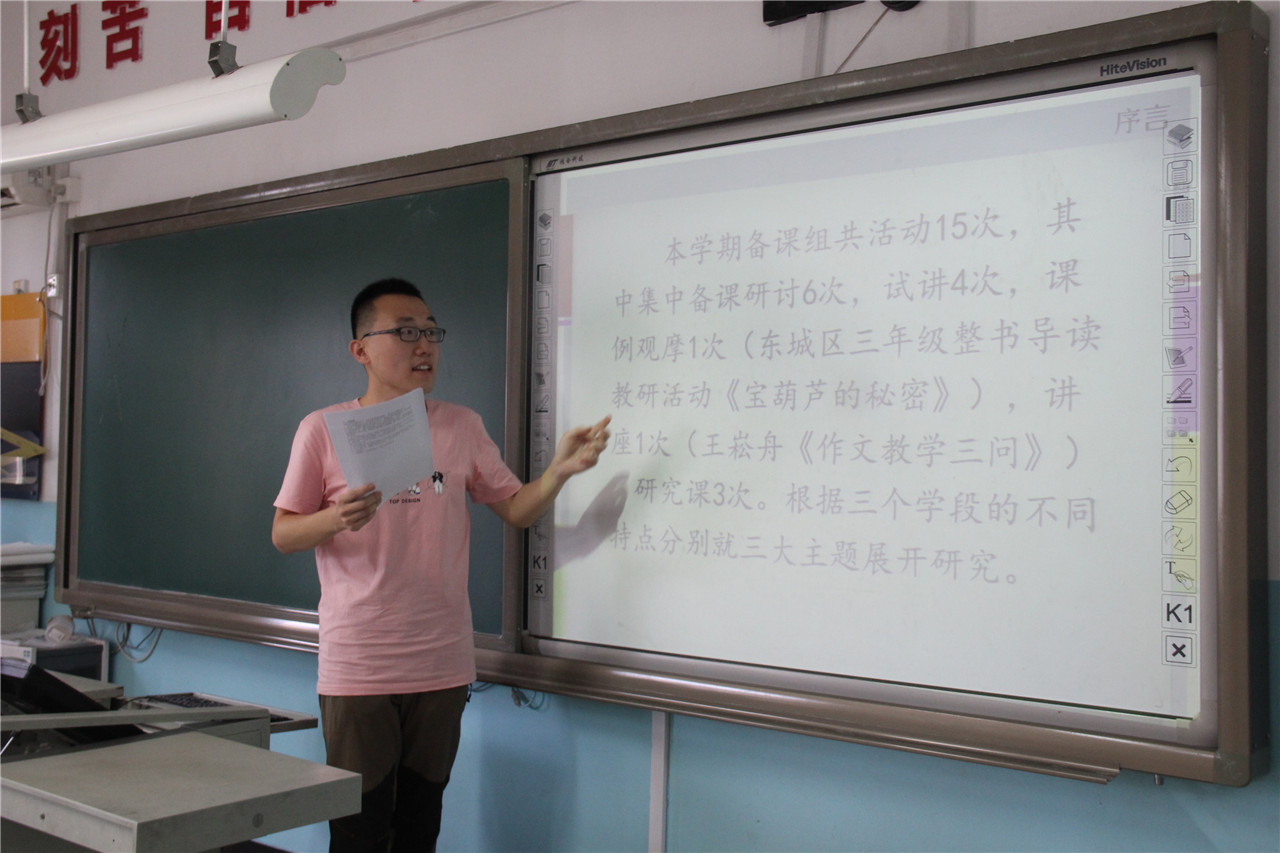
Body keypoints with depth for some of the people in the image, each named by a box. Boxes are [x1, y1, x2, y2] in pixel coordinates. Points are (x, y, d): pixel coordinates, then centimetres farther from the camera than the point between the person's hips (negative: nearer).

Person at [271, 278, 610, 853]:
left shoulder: (462, 427, 8)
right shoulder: (323, 429, -1)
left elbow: (518, 510, 8)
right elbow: (282, 534, 2)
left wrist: (561, 469, -10)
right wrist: (336, 518, -19)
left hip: (442, 666, 3)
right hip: (357, 669, -3)